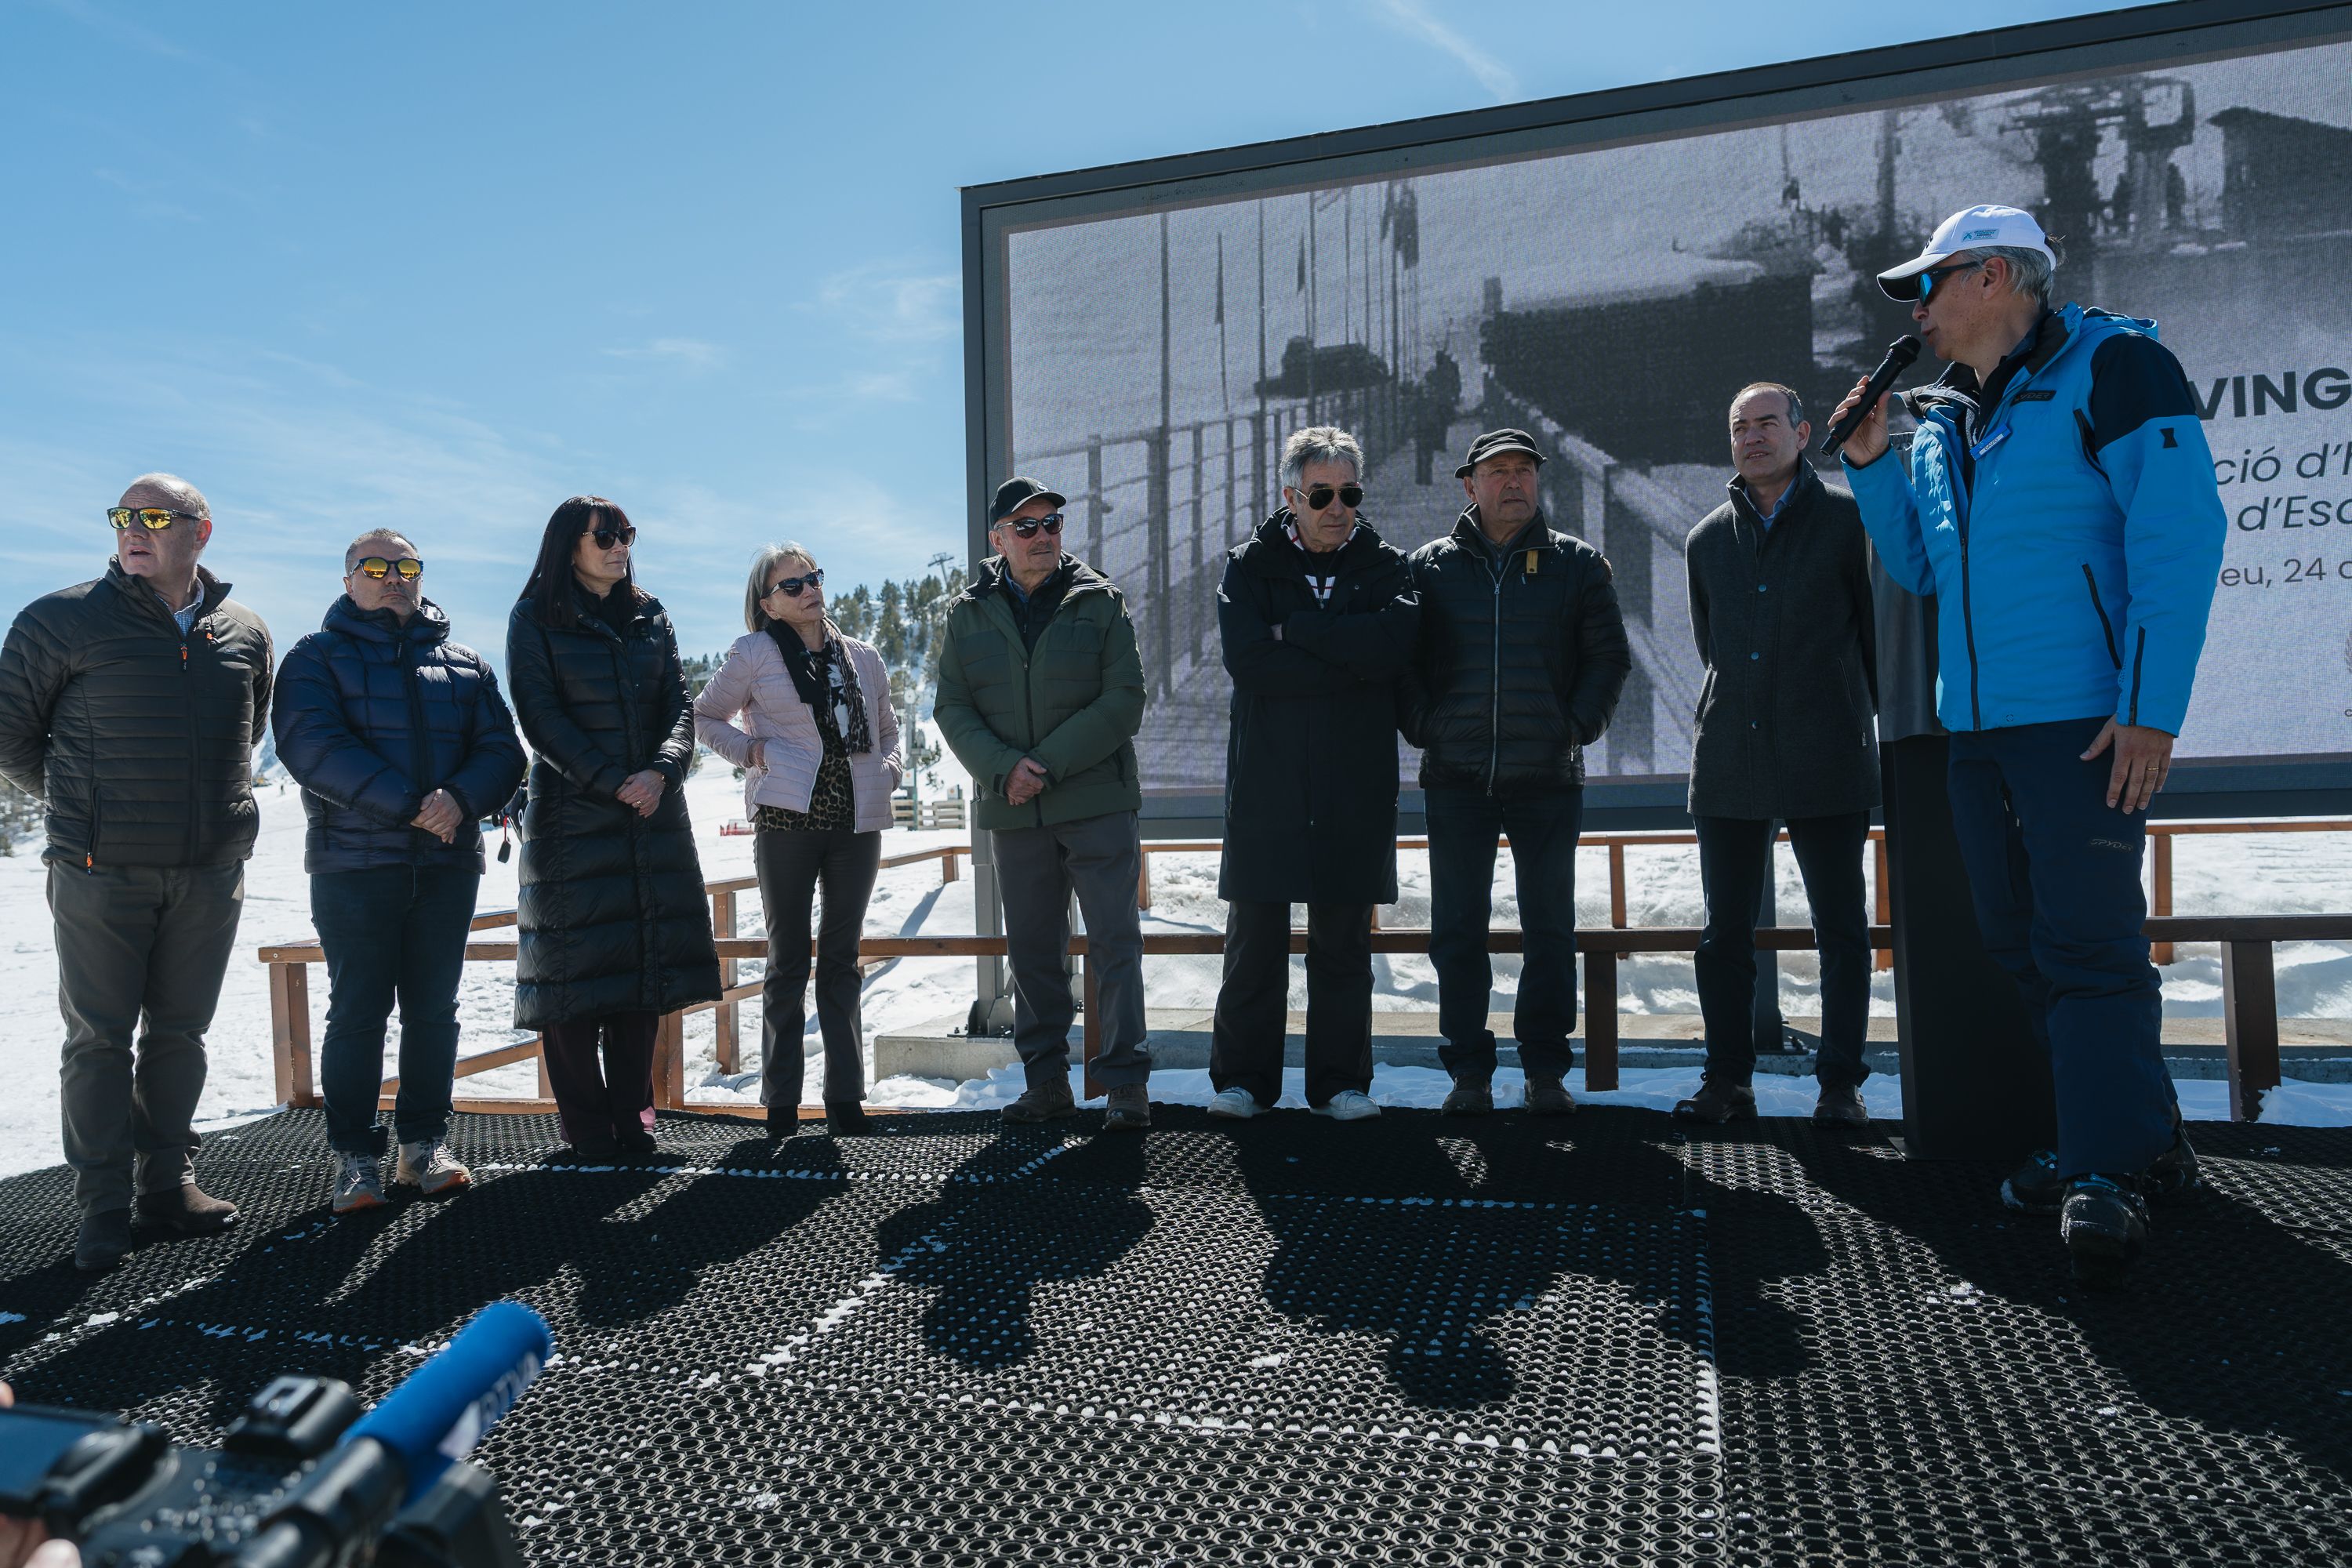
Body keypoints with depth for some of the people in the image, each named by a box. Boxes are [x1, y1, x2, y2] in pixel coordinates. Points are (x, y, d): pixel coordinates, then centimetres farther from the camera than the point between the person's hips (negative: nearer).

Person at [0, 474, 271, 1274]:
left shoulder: (245, 633, 7)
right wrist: (80, 808, 9)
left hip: (211, 871, 3)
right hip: (101, 873, -3)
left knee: (181, 1030, 11)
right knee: (99, 1038, 2)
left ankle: (168, 1181, 23)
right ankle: (102, 1206, 12)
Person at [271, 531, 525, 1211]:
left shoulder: (465, 665, 15)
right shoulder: (317, 657, 4)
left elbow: (502, 749, 5)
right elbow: (313, 746, -12)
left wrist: (461, 798, -17)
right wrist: (408, 806, -22)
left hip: (449, 864, 3)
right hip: (353, 865, -3)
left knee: (434, 1007, 7)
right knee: (357, 1010, 0)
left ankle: (424, 1142, 18)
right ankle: (355, 1155, 9)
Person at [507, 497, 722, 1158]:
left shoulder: (650, 616, 14)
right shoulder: (535, 619, 2)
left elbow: (679, 705, 7)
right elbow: (541, 715, -7)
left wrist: (662, 771, -12)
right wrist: (611, 782, -15)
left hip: (653, 812, 4)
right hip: (571, 817, -4)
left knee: (645, 958, 4)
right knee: (574, 964, -3)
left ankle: (631, 1114, 14)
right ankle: (585, 1124, 8)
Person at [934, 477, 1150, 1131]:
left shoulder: (1100, 601, 1)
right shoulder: (968, 614, 8)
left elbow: (1124, 701, -6)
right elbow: (952, 709, 4)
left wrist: (1047, 764, -14)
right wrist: (1004, 769, -14)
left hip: (1097, 801, -2)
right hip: (1013, 809, 3)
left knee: (1114, 942, -3)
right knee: (1031, 949, 9)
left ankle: (1127, 1083, 5)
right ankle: (1046, 1081, 21)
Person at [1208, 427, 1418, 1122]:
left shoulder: (1384, 566, 9)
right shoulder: (1249, 565, 6)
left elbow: (1391, 642, -13)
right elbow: (1247, 661, -11)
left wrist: (1293, 629, -10)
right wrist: (1348, 663, -11)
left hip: (1355, 785, 1)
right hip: (1265, 784, -1)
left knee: (1344, 941, 7)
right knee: (1254, 938, 2)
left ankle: (1342, 1083, 17)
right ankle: (1242, 1079, 14)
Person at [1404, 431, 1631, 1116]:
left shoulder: (1576, 563, 7)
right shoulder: (1430, 566, 7)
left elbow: (1610, 657, 8)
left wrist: (1578, 727, -3)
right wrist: (1426, 728, -3)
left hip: (1549, 779, 0)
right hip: (1456, 779, 0)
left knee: (1550, 927, 6)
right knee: (1458, 929, 3)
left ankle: (1547, 1070, 19)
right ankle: (1469, 1071, 15)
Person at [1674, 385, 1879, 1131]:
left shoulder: (1849, 521, 2)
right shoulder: (1707, 539, 14)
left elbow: (1880, 629, 7)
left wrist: (1871, 718, 10)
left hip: (1826, 762, -3)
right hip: (1729, 762, 4)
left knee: (1842, 928, 3)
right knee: (1725, 931, 5)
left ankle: (1841, 1083, 12)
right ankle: (1728, 1079, 14)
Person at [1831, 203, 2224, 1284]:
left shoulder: (2112, 367, -4)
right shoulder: (1940, 422, 17)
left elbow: (2179, 537, -12)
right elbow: (1917, 572, 22)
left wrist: (2152, 707, -19)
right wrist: (1872, 468, 9)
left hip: (2085, 723, -8)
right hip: (1976, 728, 8)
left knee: (2087, 944, -9)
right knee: (2022, 943, 11)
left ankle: (2109, 1174, -2)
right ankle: (2142, 1142, 25)